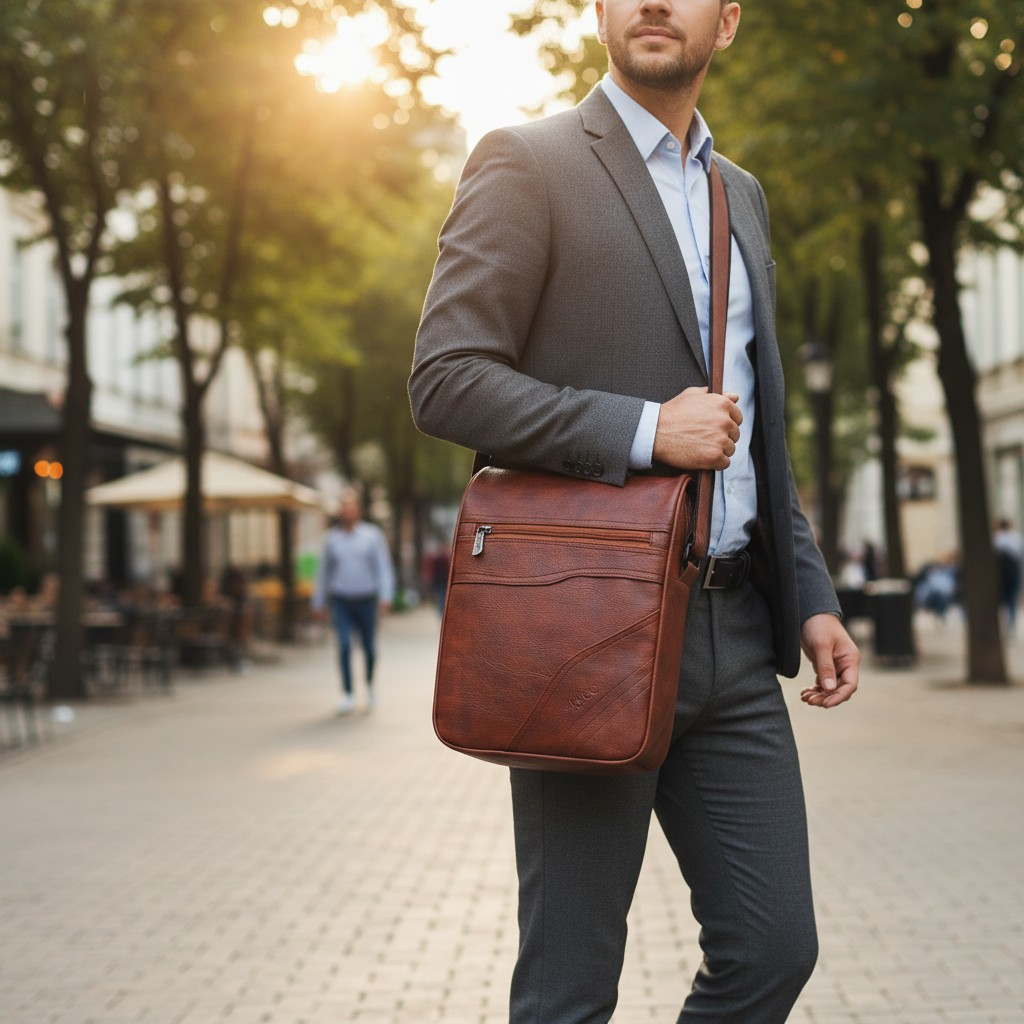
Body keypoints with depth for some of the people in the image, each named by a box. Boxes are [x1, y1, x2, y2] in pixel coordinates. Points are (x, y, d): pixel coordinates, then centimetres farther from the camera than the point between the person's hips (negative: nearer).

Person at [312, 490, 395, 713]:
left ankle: (370, 683, 37)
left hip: (366, 601, 0)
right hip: (340, 601, 0)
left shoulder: (373, 535, -3)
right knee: (344, 645, -16)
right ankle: (348, 695, -11)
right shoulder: (331, 537, 3)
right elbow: (324, 571, 12)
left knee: (369, 647, 9)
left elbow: (384, 568, -6)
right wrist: (319, 602, 14)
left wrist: (386, 596, -18)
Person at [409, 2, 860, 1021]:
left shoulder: (741, 195, 19)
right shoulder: (527, 163, -3)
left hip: (732, 633, 6)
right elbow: (445, 379, -11)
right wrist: (643, 430, -18)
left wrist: (811, 596, 14)